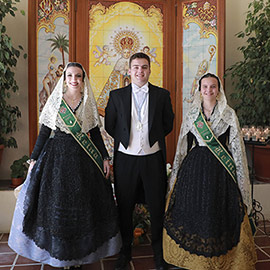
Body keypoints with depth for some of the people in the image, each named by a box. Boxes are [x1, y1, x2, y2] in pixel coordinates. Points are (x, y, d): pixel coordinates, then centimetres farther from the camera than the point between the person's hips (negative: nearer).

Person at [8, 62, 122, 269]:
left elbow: (95, 132, 8)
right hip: (58, 156, -1)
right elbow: (44, 132, 3)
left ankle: (79, 253, 22)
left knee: (83, 203, 6)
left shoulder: (89, 102, 5)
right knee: (56, 202, 4)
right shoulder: (55, 100, 2)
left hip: (84, 159, 1)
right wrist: (34, 159, 0)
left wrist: (105, 157, 2)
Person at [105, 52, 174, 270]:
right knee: (125, 207, 12)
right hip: (125, 159, 1)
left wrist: (152, 138, 7)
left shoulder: (162, 95, 4)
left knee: (157, 207, 9)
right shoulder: (117, 95, 3)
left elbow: (168, 124, 10)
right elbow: (110, 125, 8)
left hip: (153, 158, 0)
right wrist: (126, 140, 7)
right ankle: (125, 252, 31)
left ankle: (159, 252, 29)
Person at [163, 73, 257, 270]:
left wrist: (241, 177, -3)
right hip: (194, 167, 2)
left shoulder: (229, 114, 1)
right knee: (193, 210, 5)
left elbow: (237, 146, 1)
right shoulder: (192, 114, 8)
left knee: (219, 212, 3)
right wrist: (176, 171, 13)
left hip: (220, 169, -2)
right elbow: (183, 145, 12)